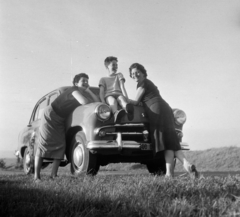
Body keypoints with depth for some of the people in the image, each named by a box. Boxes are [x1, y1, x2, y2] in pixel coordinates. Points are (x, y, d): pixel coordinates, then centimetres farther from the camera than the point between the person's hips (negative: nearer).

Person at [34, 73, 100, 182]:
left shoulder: (83, 93, 7)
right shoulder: (74, 89, -16)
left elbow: (98, 102, -1)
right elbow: (84, 102, -31)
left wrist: (88, 91, -4)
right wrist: (92, 100, -12)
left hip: (60, 121, 8)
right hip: (50, 115, -8)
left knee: (60, 146, -5)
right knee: (43, 145, -7)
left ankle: (53, 175, -3)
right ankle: (36, 176, -6)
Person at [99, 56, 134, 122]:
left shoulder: (119, 75, 31)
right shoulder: (103, 79, 25)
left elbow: (122, 86, 12)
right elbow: (101, 92, 9)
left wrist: (125, 96, -8)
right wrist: (103, 102, -12)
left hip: (119, 95, 1)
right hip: (108, 96, -1)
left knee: (122, 99, -39)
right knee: (113, 100, -41)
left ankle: (128, 109, -77)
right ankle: (116, 113, -77)